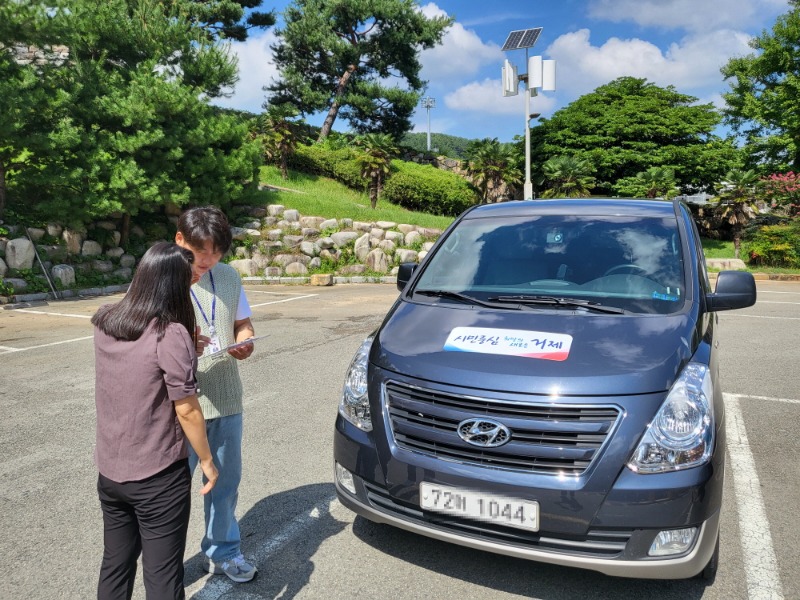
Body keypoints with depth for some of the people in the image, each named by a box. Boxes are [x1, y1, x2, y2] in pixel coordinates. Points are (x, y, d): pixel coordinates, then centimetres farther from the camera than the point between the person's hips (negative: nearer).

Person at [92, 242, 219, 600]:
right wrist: (206, 460, -5)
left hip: (109, 471, 7)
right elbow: (186, 410, -17)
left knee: (115, 563, 23)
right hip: (158, 478, -6)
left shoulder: (103, 322, -2)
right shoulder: (172, 335, -22)